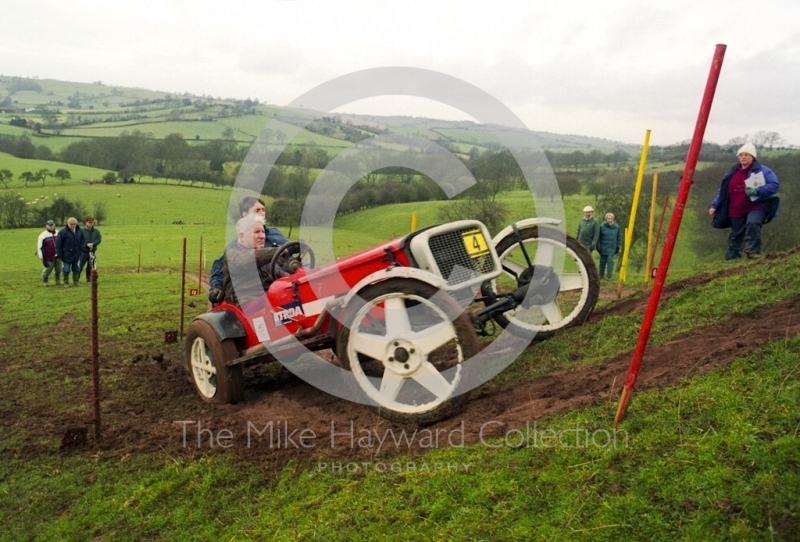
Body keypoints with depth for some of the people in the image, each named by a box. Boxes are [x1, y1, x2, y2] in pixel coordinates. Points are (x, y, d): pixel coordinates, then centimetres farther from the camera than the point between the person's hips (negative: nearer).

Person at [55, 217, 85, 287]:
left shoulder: (80, 231, 2)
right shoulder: (63, 232, -12)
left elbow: (82, 241, 16)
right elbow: (58, 244, -10)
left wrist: (81, 251, 6)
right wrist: (59, 254, -10)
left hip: (76, 255, 4)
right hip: (67, 255, -4)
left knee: (77, 269, 10)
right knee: (66, 269, 5)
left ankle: (76, 282, 22)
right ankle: (66, 282, 17)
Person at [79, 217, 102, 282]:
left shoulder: (96, 231, 8)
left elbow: (99, 239, 0)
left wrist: (92, 244, -15)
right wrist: (87, 244, -20)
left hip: (93, 251, 4)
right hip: (83, 251, -4)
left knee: (90, 267, 10)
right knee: (80, 266, -4)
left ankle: (89, 278, 21)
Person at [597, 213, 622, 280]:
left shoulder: (616, 227, 2)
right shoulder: (602, 226, -5)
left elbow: (619, 237, 11)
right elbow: (598, 237, -1)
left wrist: (618, 246, 7)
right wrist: (598, 247, -3)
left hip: (612, 248, 0)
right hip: (603, 248, 0)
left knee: (610, 261, -11)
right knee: (602, 262, 7)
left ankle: (609, 276, -6)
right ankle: (601, 276, 22)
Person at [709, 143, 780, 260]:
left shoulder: (762, 171, -3)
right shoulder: (732, 173, 10)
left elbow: (774, 184, -10)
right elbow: (722, 192, 15)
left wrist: (757, 191, -24)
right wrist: (714, 206, 7)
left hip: (756, 206, -4)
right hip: (736, 211, 5)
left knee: (753, 223, -33)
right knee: (736, 235, 10)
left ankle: (753, 251, -28)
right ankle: (731, 257, 20)